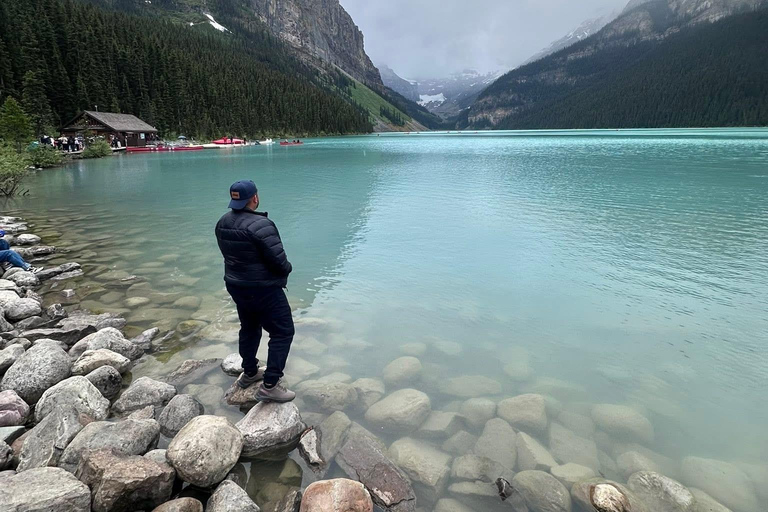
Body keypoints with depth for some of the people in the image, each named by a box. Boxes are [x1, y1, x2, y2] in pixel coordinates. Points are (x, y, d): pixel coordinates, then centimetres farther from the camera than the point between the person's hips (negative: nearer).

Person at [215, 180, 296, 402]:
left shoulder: (223, 223, 1)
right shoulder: (261, 225, -26)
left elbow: (231, 254, 10)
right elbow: (278, 260, -25)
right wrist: (287, 268, -4)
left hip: (236, 286, 9)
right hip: (263, 290, -9)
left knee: (249, 328, 25)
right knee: (282, 332, 2)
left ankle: (249, 372, 40)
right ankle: (269, 386, 2)